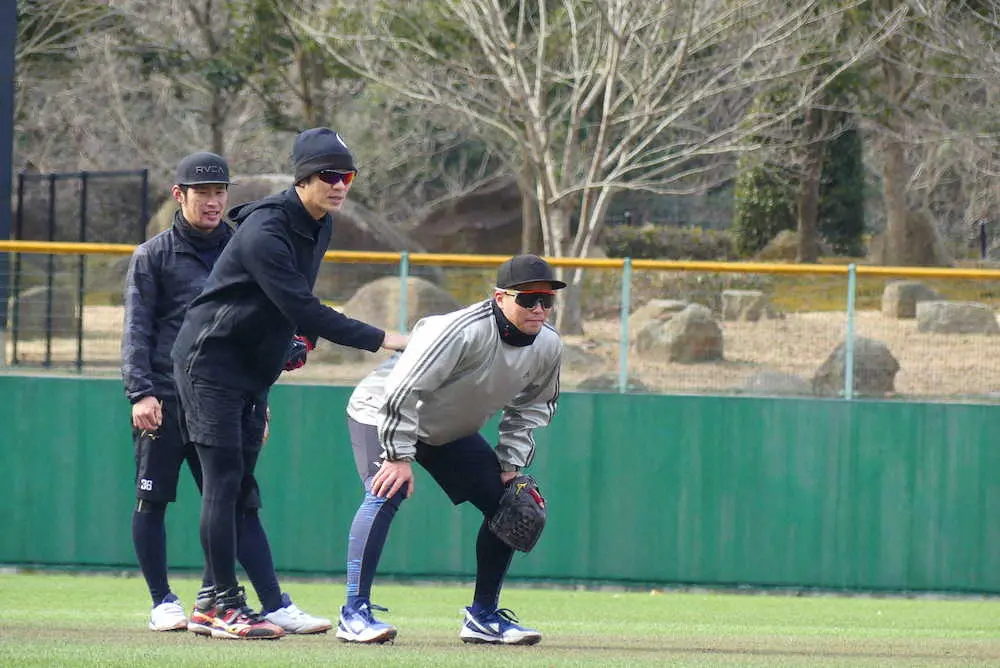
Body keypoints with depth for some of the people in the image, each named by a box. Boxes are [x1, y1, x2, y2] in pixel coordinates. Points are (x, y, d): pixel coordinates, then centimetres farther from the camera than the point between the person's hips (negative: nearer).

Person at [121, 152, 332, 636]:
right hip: (165, 398, -3)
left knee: (241, 503, -1)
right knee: (153, 500, 0)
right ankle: (162, 602, 10)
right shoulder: (153, 256, 2)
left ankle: (275, 605, -6)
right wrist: (140, 393, -15)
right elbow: (136, 331, -3)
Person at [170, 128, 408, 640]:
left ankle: (214, 604, 14)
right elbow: (302, 310, -29)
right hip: (211, 362, -9)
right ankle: (227, 608, -14)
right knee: (224, 480, -12)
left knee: (239, 485, 9)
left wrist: (303, 340, 2)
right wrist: (378, 340, -29)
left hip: (254, 369, 9)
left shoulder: (320, 225, 6)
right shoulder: (266, 231, -24)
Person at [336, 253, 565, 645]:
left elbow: (532, 406, 6)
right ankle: (355, 612, -25)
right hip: (383, 412, -8)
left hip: (452, 433, 8)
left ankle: (484, 616, 12)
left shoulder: (548, 346, -12)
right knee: (387, 492, -29)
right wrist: (399, 456, -33)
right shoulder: (463, 331, -36)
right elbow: (403, 390, -34)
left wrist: (511, 463, -3)